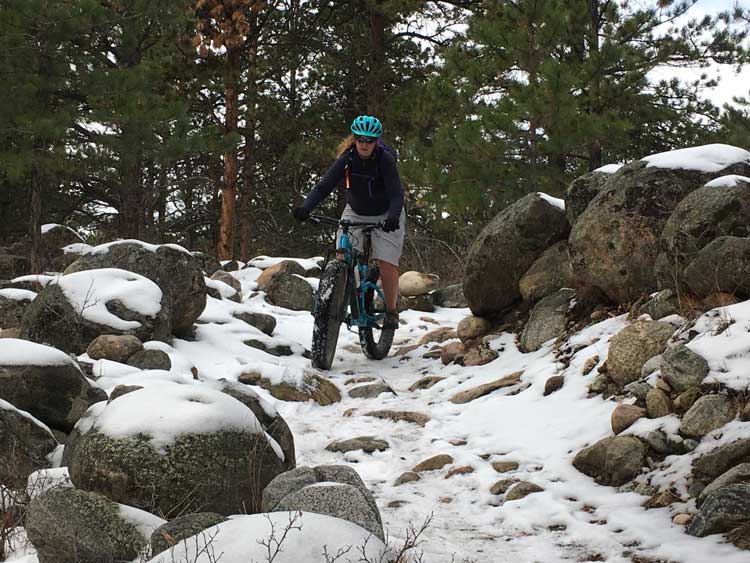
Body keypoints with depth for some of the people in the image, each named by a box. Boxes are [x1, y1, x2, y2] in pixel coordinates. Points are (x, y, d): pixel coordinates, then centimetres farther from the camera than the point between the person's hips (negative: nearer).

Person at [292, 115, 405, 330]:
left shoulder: (385, 160, -24)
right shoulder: (347, 159, -18)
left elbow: (396, 193, -33)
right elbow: (323, 186, -25)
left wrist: (393, 217, -52)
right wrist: (305, 208, -42)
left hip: (385, 216, -3)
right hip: (355, 213, 3)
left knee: (387, 264, -15)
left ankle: (391, 311, 2)